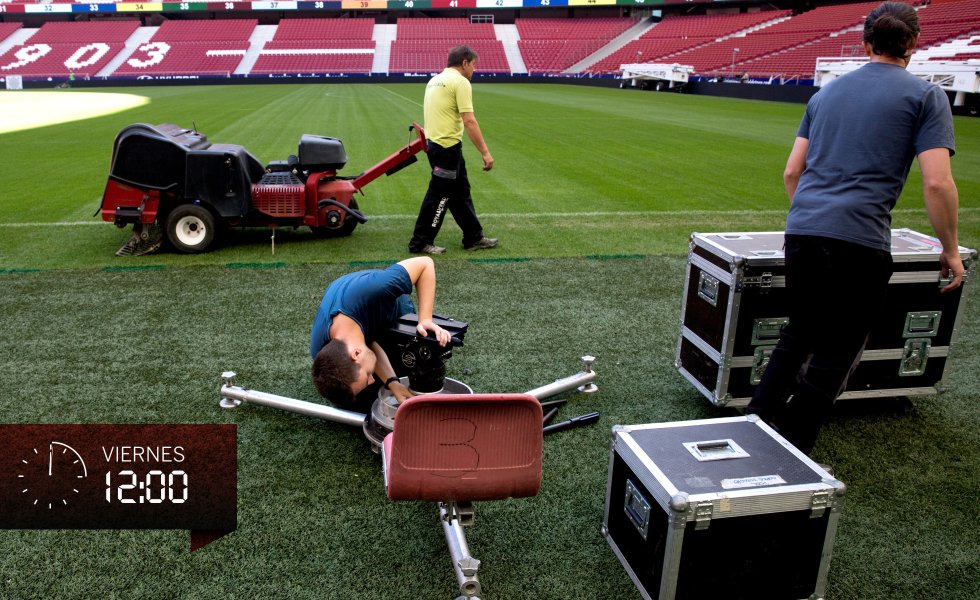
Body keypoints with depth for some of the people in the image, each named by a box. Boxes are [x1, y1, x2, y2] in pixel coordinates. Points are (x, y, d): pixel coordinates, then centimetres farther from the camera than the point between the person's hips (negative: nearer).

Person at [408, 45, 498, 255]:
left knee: (461, 192, 16)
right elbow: (469, 121, -20)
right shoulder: (460, 82, -14)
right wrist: (485, 152, -19)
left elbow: (428, 111, 20)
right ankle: (420, 243, 7)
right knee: (439, 196, -1)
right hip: (448, 146, -10)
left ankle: (474, 238, 24)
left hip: (435, 142, 10)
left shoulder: (435, 80, 15)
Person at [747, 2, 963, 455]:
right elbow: (937, 183, -6)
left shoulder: (826, 92, 19)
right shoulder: (925, 96, 4)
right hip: (860, 241, -5)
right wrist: (950, 249, 5)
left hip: (802, 231, 5)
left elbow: (792, 172, 18)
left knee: (799, 334, 22)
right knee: (835, 354, 7)